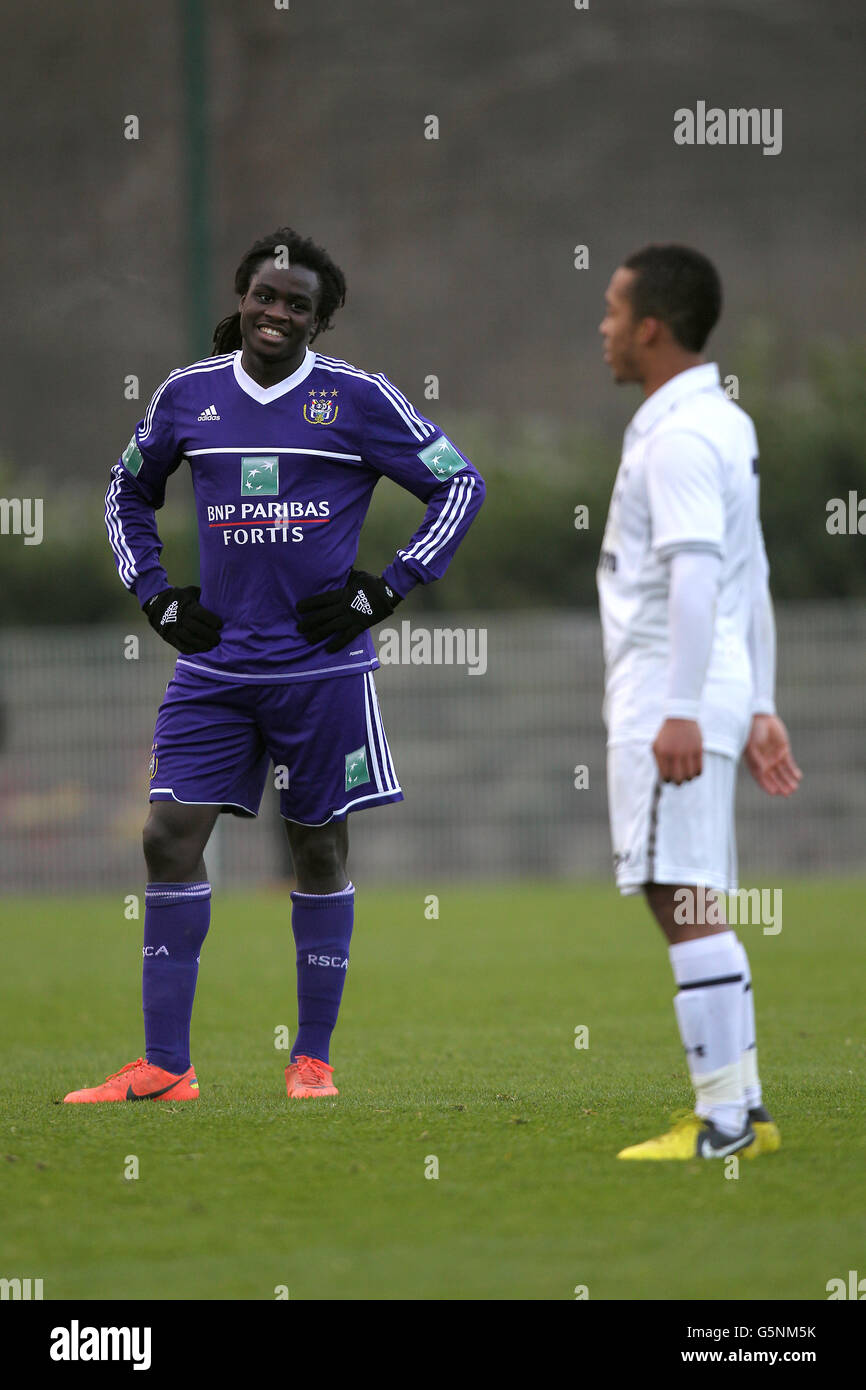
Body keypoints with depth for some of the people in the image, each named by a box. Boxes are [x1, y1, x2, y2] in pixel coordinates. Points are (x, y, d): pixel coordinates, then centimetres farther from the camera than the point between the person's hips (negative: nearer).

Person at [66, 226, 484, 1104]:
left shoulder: (359, 399, -4)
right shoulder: (189, 395, 6)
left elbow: (461, 485, 2)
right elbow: (129, 489, 23)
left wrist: (386, 590, -4)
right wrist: (155, 595, 10)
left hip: (322, 664, -2)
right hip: (214, 661, 2)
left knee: (318, 848, 5)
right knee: (171, 836, -7)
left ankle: (313, 1057, 14)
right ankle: (164, 1068, -4)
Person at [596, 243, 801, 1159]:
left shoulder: (679, 434, -14)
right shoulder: (723, 423, 18)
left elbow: (696, 571, -23)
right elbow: (750, 578, 21)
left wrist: (679, 709, -26)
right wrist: (758, 708, 23)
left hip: (668, 706, -10)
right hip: (672, 703, 10)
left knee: (683, 904, -9)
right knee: (697, 908, 12)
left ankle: (724, 1119, -10)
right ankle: (739, 1111, 14)